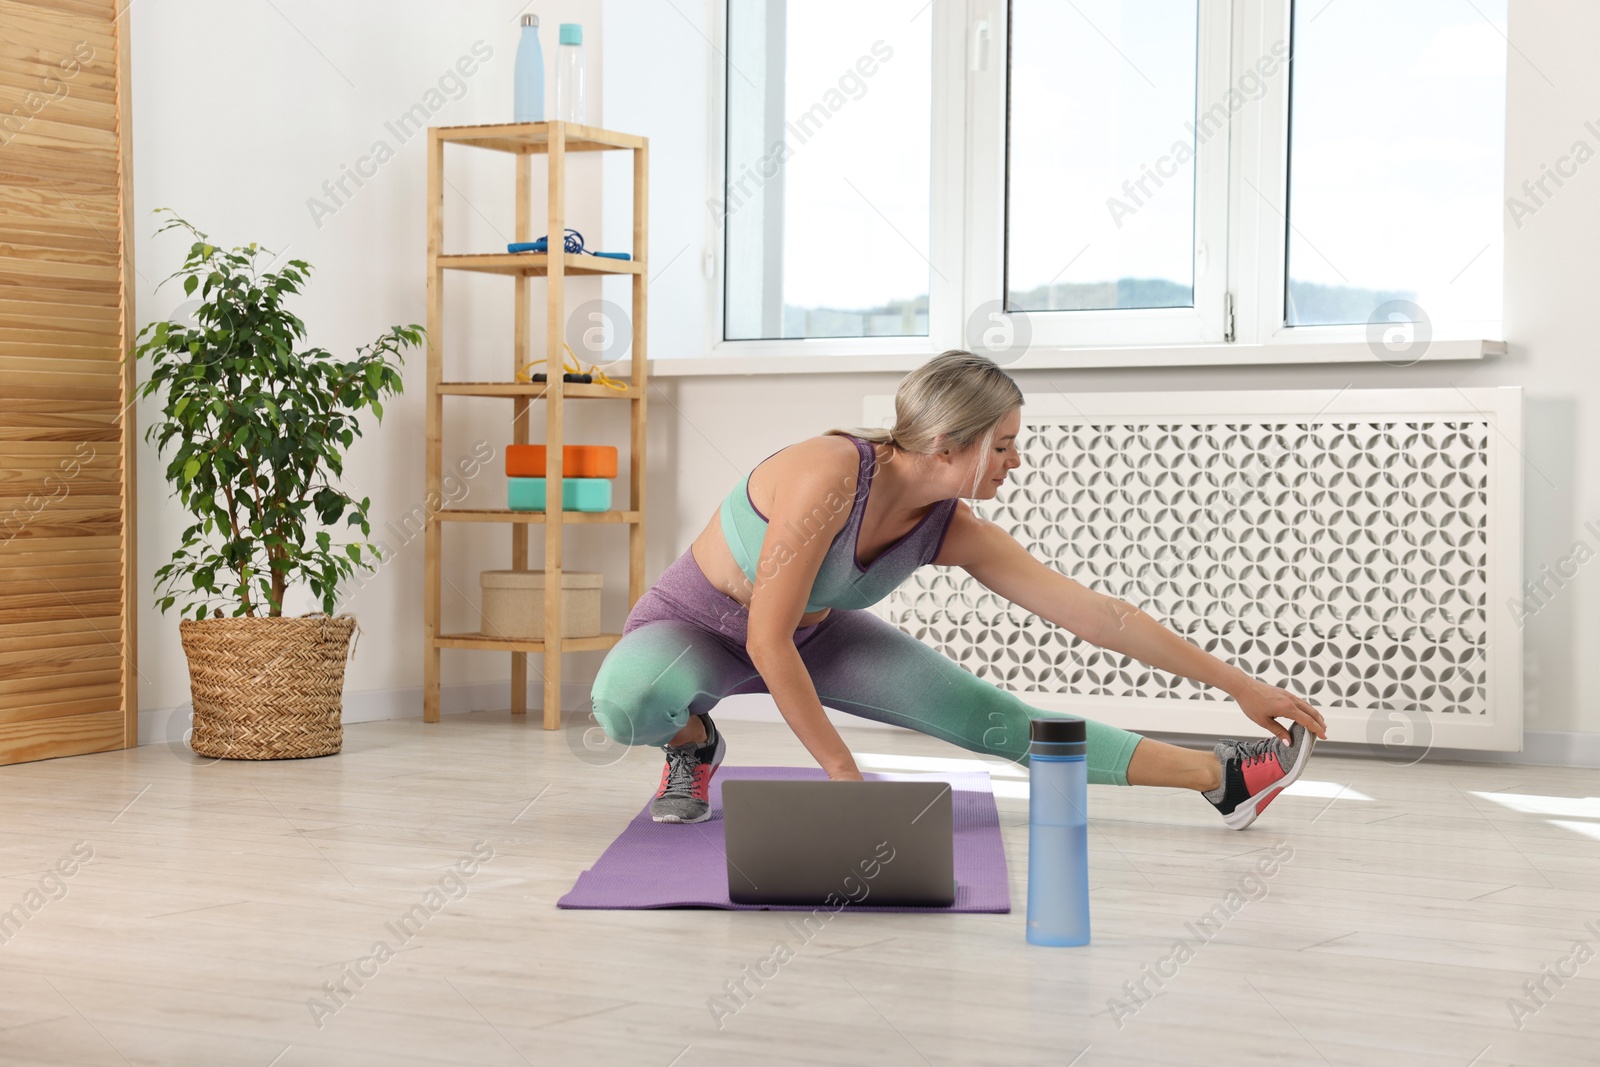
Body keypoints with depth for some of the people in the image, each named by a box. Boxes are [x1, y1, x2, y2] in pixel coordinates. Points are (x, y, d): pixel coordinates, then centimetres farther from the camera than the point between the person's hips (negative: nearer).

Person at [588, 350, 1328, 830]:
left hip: (813, 633, 5)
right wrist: (842, 772, -26)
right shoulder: (831, 476, -37)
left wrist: (1236, 684, -10)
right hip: (694, 624, -5)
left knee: (989, 717, -9)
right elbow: (768, 640, -33)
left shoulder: (956, 532, -17)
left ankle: (1221, 778, -4)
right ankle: (692, 745, -5)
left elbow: (1097, 614, -12)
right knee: (628, 702, -41)